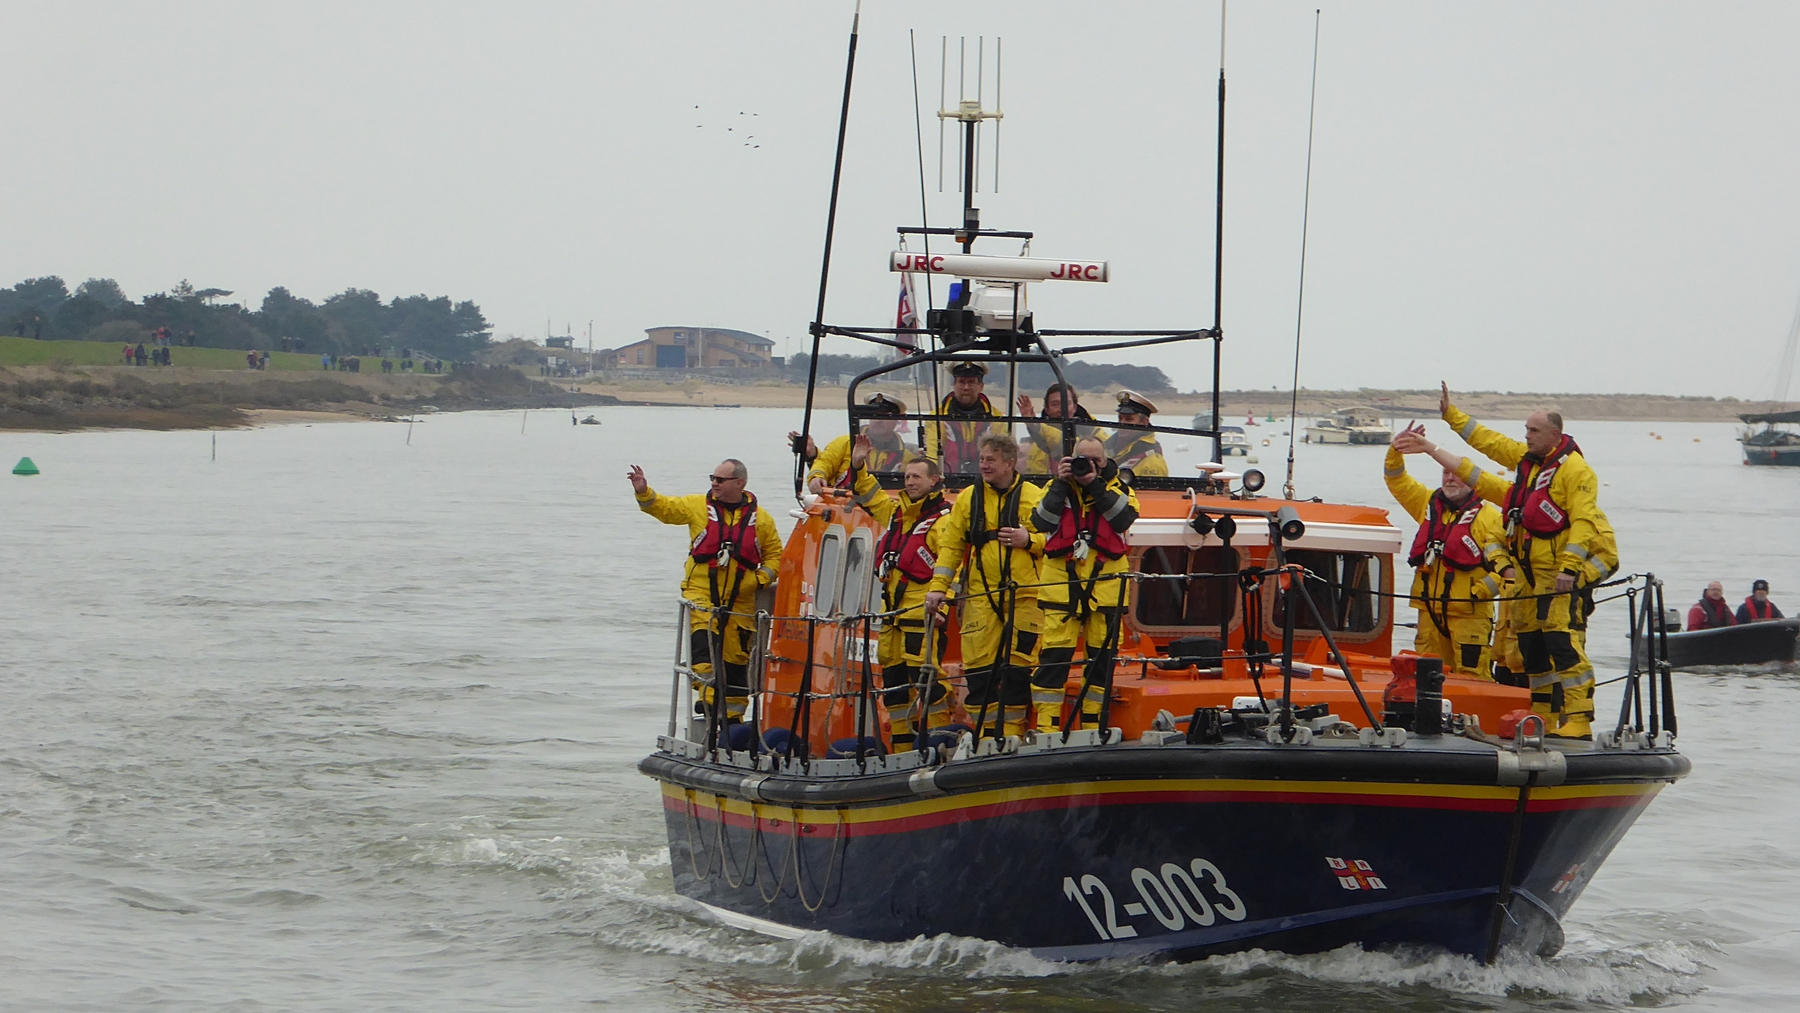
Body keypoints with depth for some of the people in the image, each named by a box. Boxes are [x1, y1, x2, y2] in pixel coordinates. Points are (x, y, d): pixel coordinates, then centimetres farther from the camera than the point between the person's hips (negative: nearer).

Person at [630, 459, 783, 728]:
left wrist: (762, 579, -4)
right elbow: (665, 508, -2)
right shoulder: (698, 506, 3)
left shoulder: (760, 519, 4)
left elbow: (775, 555, 12)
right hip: (702, 595, -1)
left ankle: (733, 719, 15)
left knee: (736, 658, 6)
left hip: (740, 602, 1)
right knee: (703, 646, -21)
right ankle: (709, 702, -21)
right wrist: (644, 493, -20)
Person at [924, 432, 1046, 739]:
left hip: (1024, 595, -2)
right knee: (979, 667, -2)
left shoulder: (1035, 497, 5)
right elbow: (951, 545, 12)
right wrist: (938, 586, 3)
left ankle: (1011, 733, 2)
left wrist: (1029, 540, -13)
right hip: (980, 596, 2)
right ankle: (985, 734, 4)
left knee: (1018, 666, -4)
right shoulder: (968, 498, 12)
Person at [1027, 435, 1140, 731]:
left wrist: (1096, 484, -12)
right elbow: (1041, 522, -6)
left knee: (1101, 656, 4)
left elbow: (1124, 518, -10)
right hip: (1062, 582, -1)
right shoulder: (1058, 488, 11)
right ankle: (1046, 726, -7)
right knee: (1055, 654, -8)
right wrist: (1062, 484, -9)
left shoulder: (1118, 488, 11)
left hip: (1105, 583, 1)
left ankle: (1092, 725, 12)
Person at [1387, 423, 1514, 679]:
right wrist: (1396, 451, 2)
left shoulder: (1488, 516, 0)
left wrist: (1481, 591, -19)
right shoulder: (1429, 504, 16)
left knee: (1471, 676, -11)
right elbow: (1396, 480, 19)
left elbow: (1504, 564, -7)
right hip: (1430, 610, 6)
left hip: (1470, 612, -6)